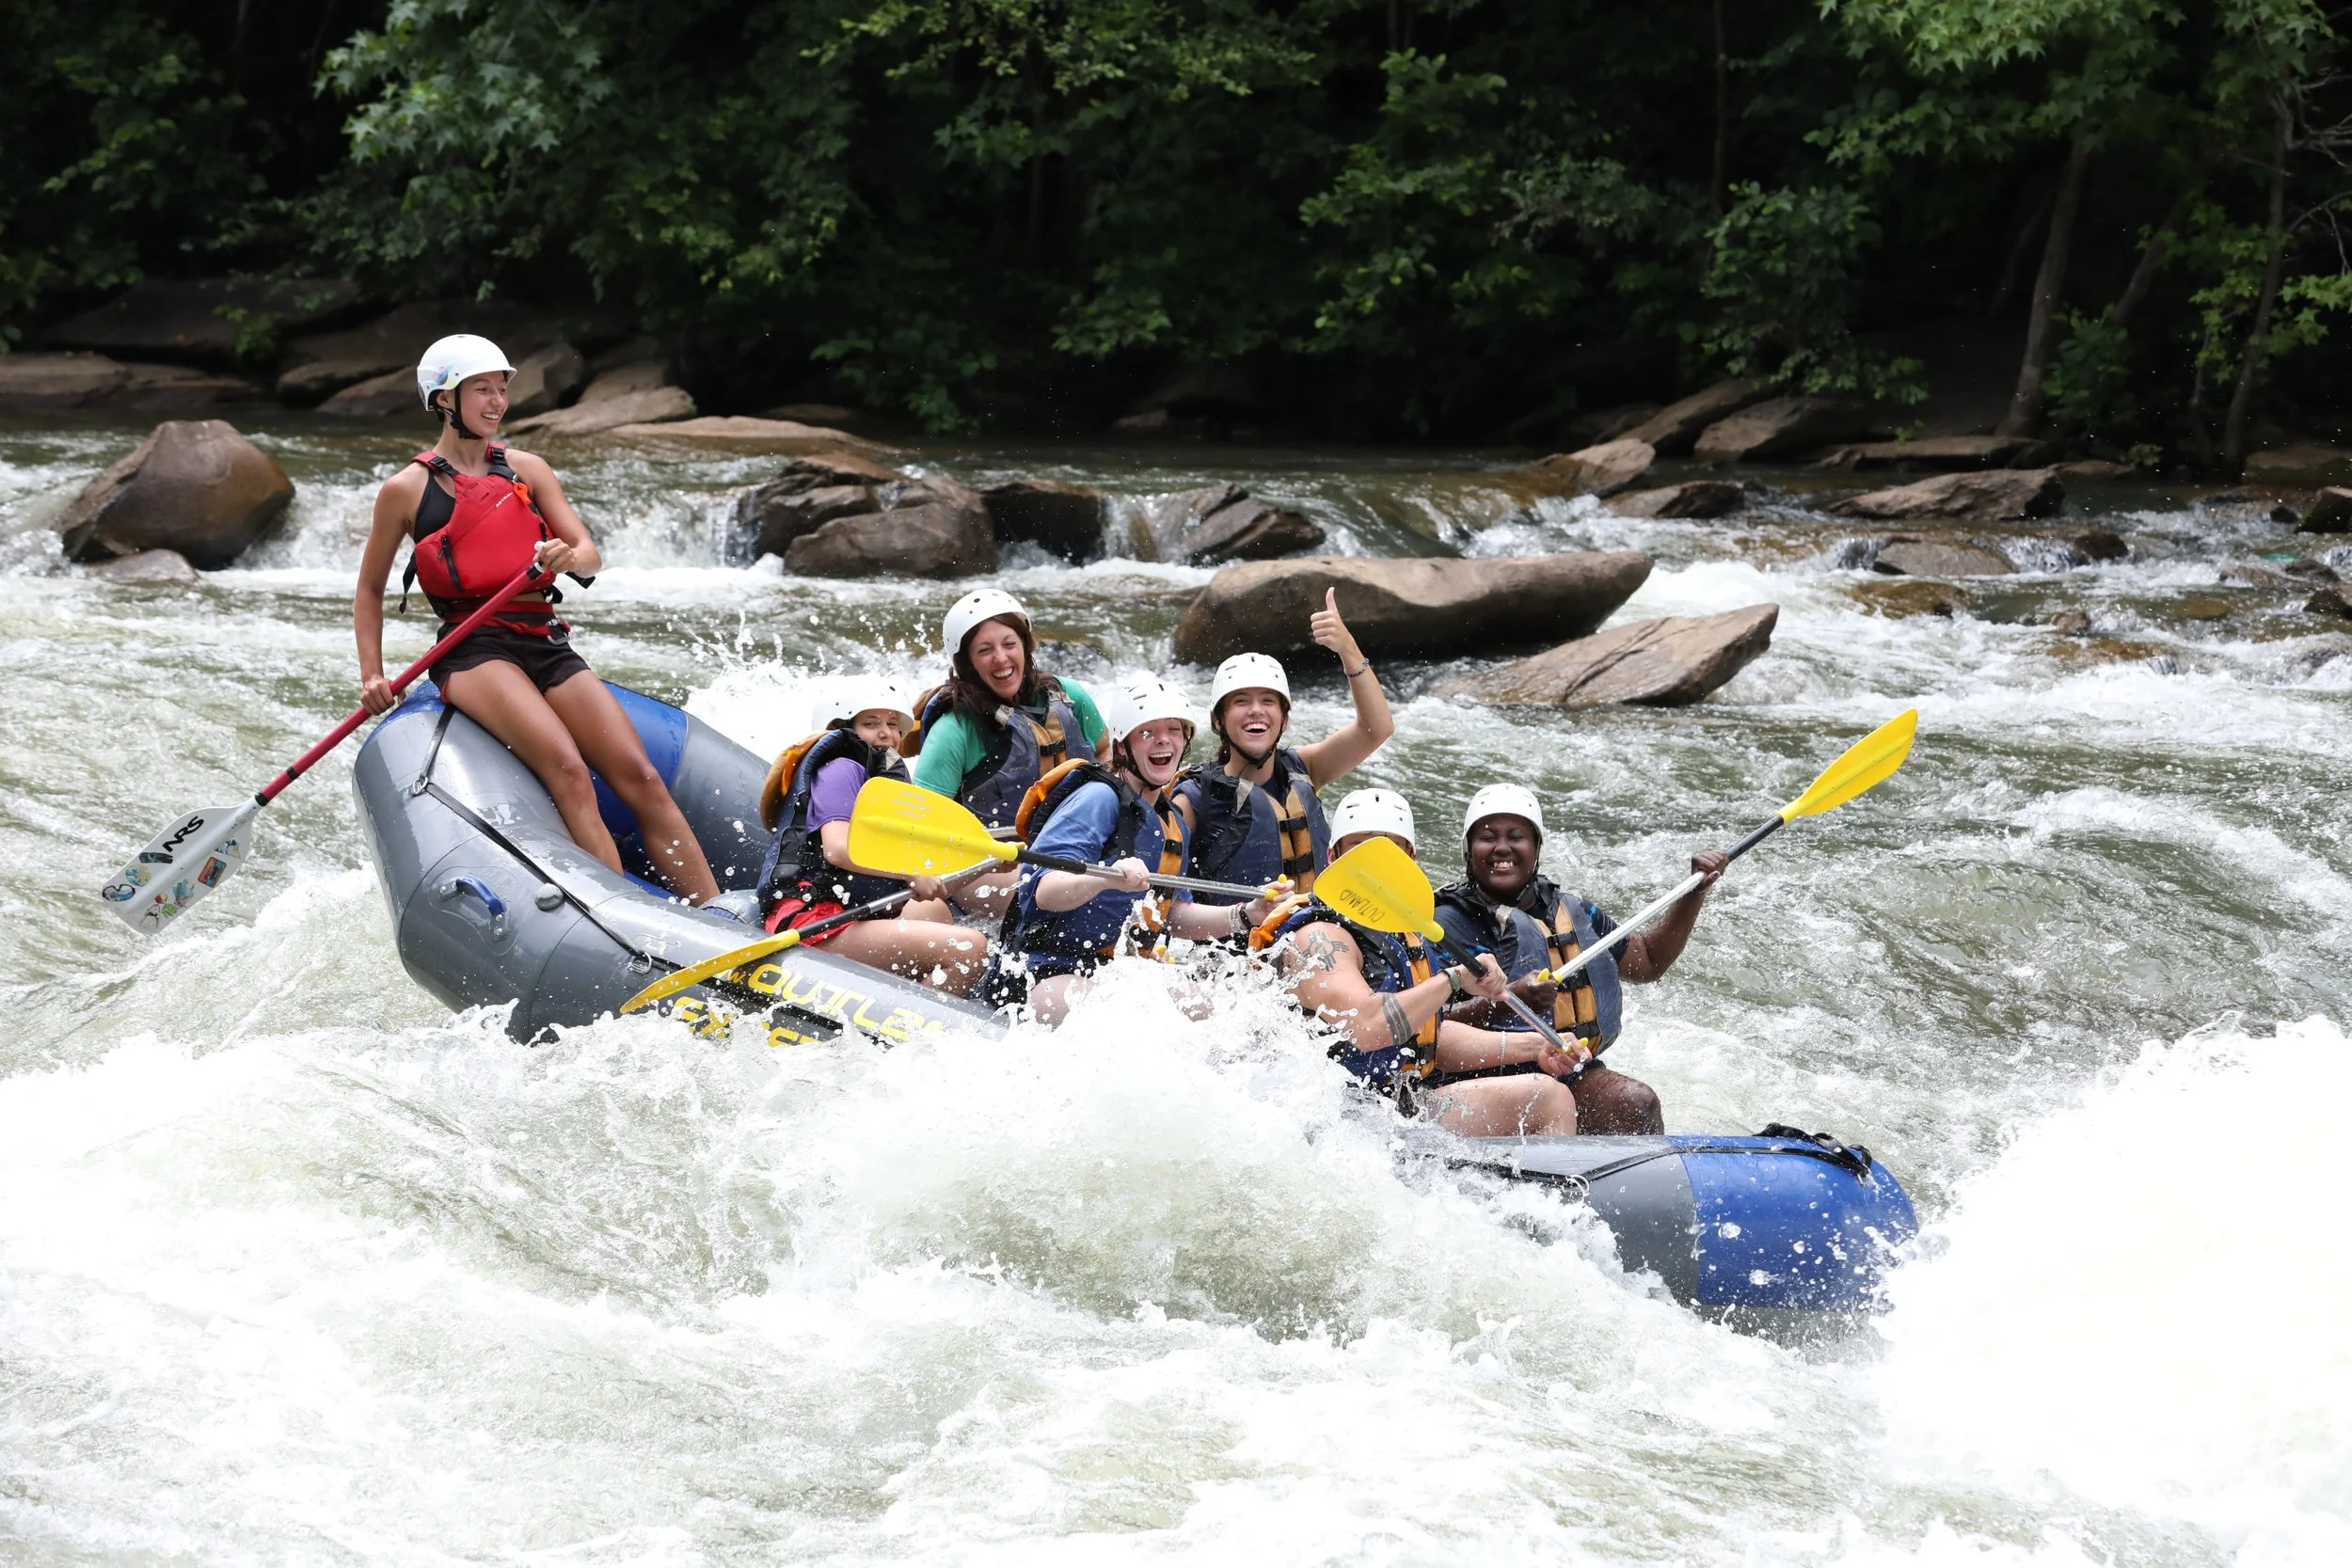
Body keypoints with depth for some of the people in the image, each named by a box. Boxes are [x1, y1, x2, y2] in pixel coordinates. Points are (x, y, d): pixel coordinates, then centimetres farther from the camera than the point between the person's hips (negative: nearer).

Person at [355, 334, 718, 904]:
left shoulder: (526, 469, 15)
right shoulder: (406, 489, 6)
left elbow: (591, 556, 7)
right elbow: (370, 589, 16)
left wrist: (568, 556, -17)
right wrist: (371, 677, 5)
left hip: (547, 644, 4)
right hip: (473, 651, -4)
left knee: (641, 779, -15)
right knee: (569, 772, -30)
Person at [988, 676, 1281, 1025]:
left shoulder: (1172, 824, 18)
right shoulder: (1099, 798, -10)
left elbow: (1174, 917, 21)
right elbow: (1042, 892, -22)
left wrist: (1247, 914, 7)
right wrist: (1106, 879, -41)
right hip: (1048, 972, -9)